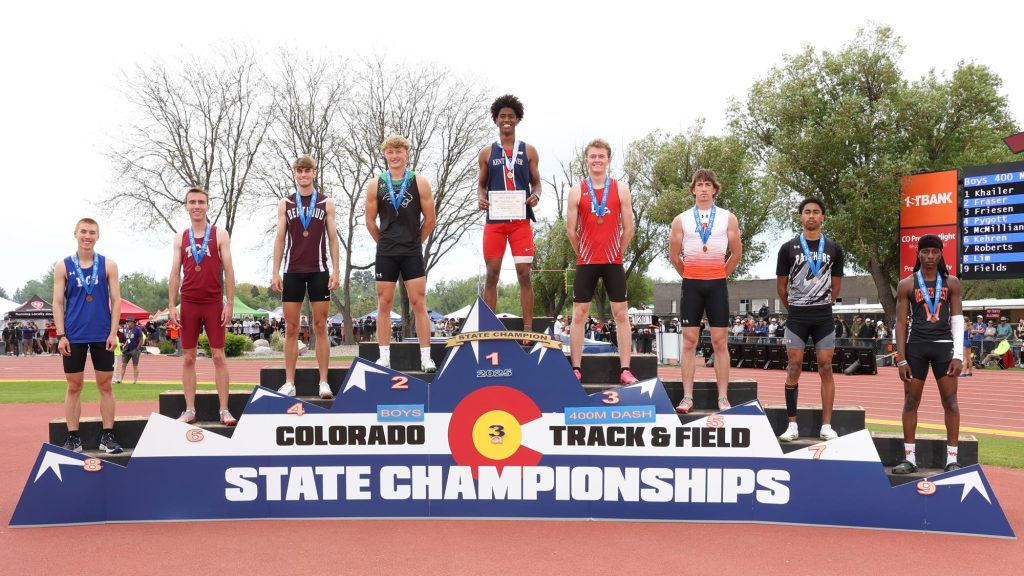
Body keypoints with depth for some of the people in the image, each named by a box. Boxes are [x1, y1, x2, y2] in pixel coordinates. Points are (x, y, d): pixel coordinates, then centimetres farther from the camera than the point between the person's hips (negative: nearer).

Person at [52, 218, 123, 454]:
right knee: (74, 386, 5)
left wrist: (113, 332, -6)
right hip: (74, 336, 0)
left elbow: (116, 300, 2)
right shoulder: (63, 266, 3)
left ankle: (107, 435, 10)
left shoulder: (108, 265, 3)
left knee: (105, 384, 4)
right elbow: (58, 303, 1)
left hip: (102, 335, 0)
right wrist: (61, 335, -6)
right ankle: (73, 437, 11)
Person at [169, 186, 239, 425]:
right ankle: (190, 410, 10)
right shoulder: (180, 238, 9)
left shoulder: (220, 235, 3)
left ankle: (224, 410, 2)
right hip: (188, 304, 2)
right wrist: (171, 305, -1)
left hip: (214, 303, -2)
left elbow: (228, 270, 0)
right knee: (188, 358, 4)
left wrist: (229, 303, -6)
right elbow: (175, 273, 8)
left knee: (218, 356, 0)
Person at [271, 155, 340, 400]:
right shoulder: (285, 204, 9)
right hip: (292, 271, 1)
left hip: (318, 271, -1)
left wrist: (335, 270, -3)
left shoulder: (326, 203, 7)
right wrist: (276, 273, 0)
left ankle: (324, 382, 3)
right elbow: (280, 238, 8)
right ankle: (289, 383, 6)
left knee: (320, 326, 0)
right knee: (291, 328, 2)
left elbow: (333, 238, 6)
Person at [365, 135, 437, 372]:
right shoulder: (376, 185, 4)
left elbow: (430, 219, 3)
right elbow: (370, 221, 10)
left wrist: (415, 241, 8)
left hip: (412, 253, -1)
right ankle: (384, 357, 10)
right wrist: (385, 242, 12)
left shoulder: (419, 183, 0)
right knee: (384, 304, 3)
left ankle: (425, 357, 1)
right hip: (386, 254, 2)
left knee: (419, 304, -2)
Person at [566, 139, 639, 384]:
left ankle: (625, 370, 6)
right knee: (579, 314, 1)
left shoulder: (621, 189, 1)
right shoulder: (577, 191, 0)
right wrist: (583, 254, 6)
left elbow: (628, 229, 3)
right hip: (586, 262, 0)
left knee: (621, 313, 1)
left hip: (613, 262, 0)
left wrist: (616, 253, 5)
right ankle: (576, 369, 7)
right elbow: (571, 230, 2)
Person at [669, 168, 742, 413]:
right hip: (691, 285, 0)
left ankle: (723, 398, 4)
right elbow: (674, 256, 11)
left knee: (719, 342, 0)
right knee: (689, 341, -1)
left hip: (717, 285, 0)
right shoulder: (681, 220, 5)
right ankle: (687, 397, 2)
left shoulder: (728, 218, 5)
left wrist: (720, 274, 11)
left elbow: (737, 253, 10)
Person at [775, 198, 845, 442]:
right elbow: (781, 284, 7)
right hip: (797, 316, -1)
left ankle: (826, 426, 4)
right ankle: (792, 425, 3)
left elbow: (836, 285, 13)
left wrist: (822, 305, 13)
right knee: (794, 367, -1)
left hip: (824, 316, 1)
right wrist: (793, 308, 10)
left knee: (825, 368, 0)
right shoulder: (789, 248, 1)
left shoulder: (834, 248, 6)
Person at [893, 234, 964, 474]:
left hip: (944, 345, 1)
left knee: (950, 401, 1)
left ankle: (952, 459, 8)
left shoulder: (951, 283, 6)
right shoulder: (906, 284, 3)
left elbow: (957, 319, 4)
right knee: (911, 401, 2)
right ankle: (909, 458, 9)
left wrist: (958, 355, -5)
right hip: (916, 346, 0)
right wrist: (901, 358, -4)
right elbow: (901, 322, 2)